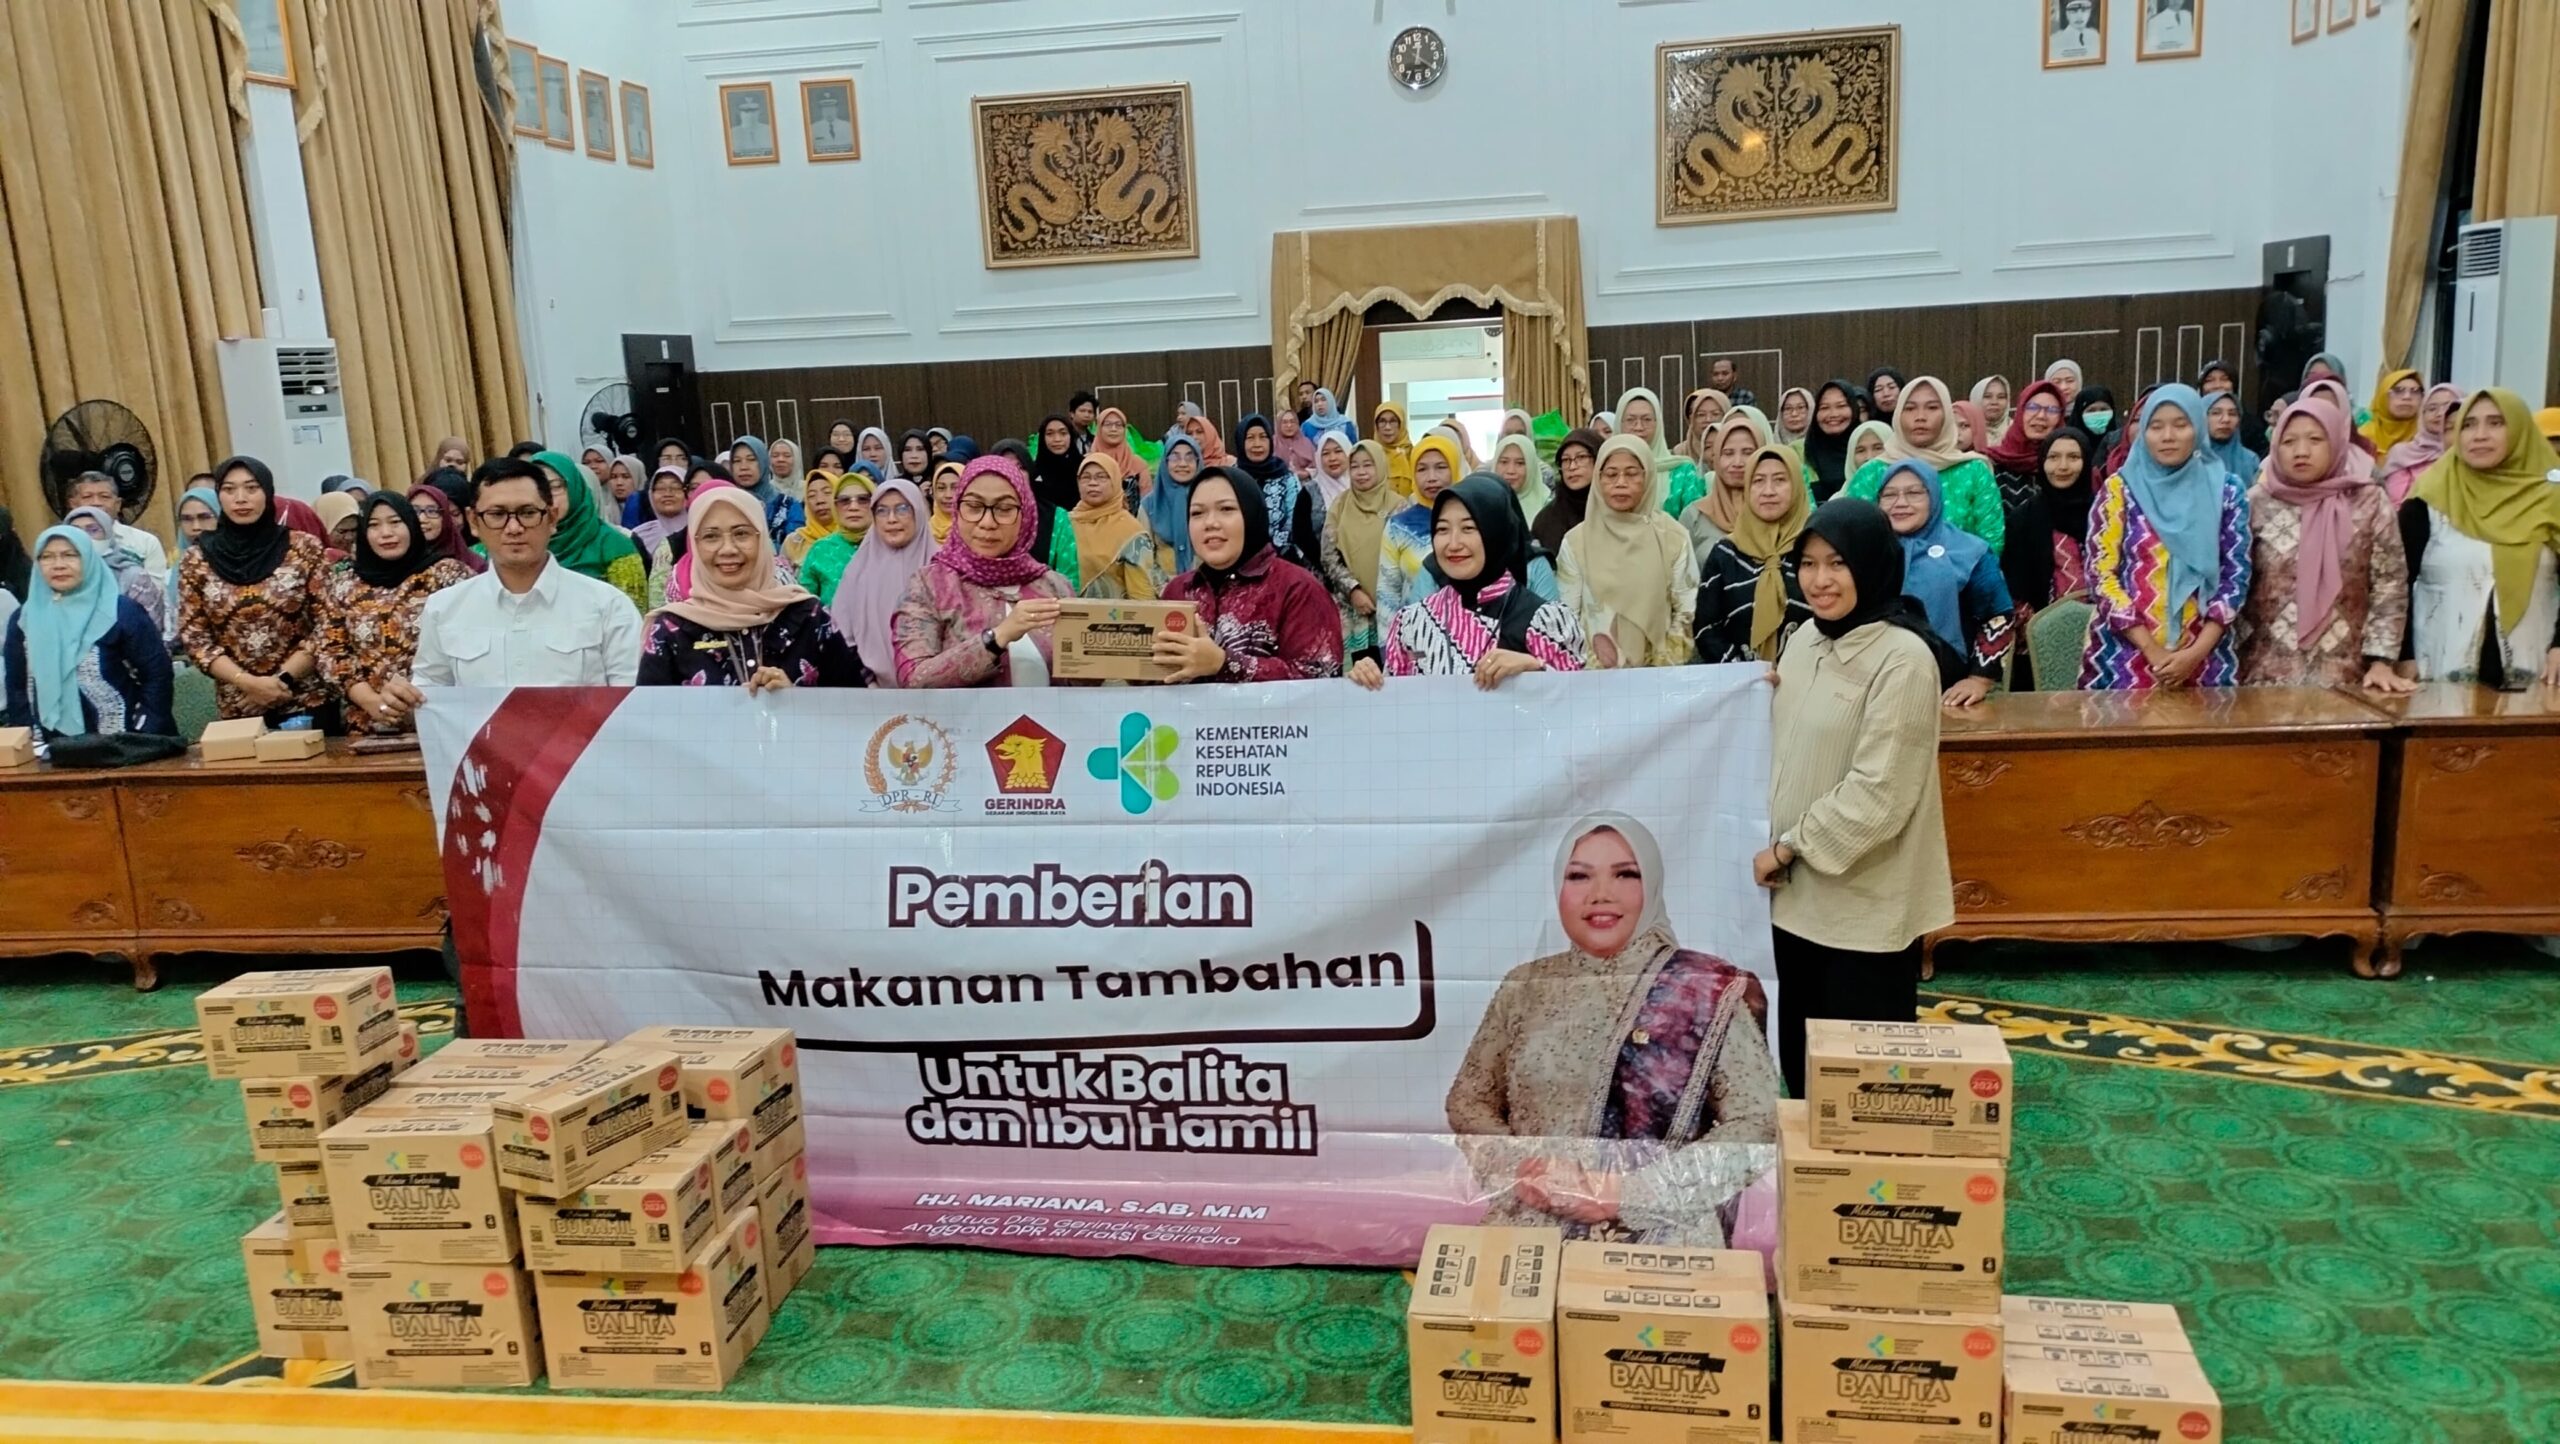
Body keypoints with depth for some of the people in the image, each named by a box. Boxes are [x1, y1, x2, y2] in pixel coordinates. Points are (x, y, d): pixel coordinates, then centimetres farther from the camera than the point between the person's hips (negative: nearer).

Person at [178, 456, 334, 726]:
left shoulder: (304, 549, 0)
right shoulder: (197, 561, 5)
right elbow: (194, 637, 3)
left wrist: (283, 678, -12)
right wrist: (247, 682, -11)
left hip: (306, 702, -1)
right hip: (238, 708, 2)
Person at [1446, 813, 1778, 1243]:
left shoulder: (1715, 992, -1)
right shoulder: (1525, 986, 8)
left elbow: (1757, 1127, -6)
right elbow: (1468, 1102, 12)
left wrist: (1626, 1194, -12)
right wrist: (1518, 1169, -7)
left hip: (1661, 1232, -2)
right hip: (1530, 1223, 3)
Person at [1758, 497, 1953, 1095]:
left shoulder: (1903, 658, -17)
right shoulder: (1805, 639, 7)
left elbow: (1878, 792, -21)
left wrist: (1787, 847, -12)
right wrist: (1771, 849, 4)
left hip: (1864, 904, -7)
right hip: (1797, 893, 7)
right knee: (1799, 1061, 16)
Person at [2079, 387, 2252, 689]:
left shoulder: (2227, 490, 5)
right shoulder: (2119, 489, 0)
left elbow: (2236, 574, 2)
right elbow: (2101, 574, -4)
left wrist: (2197, 651, -11)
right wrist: (2151, 650, -12)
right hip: (2125, 658, -1)